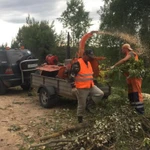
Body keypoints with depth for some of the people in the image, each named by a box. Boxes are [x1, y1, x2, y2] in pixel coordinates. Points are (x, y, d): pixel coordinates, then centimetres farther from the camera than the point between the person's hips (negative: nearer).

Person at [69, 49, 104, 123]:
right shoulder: (77, 64, -16)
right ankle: (80, 118, 22)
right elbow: (72, 76, -19)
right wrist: (73, 87, -22)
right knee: (82, 105, 3)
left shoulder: (88, 63, 12)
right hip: (81, 88, -8)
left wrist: (92, 83, 27)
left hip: (91, 86, 8)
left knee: (101, 94, -2)